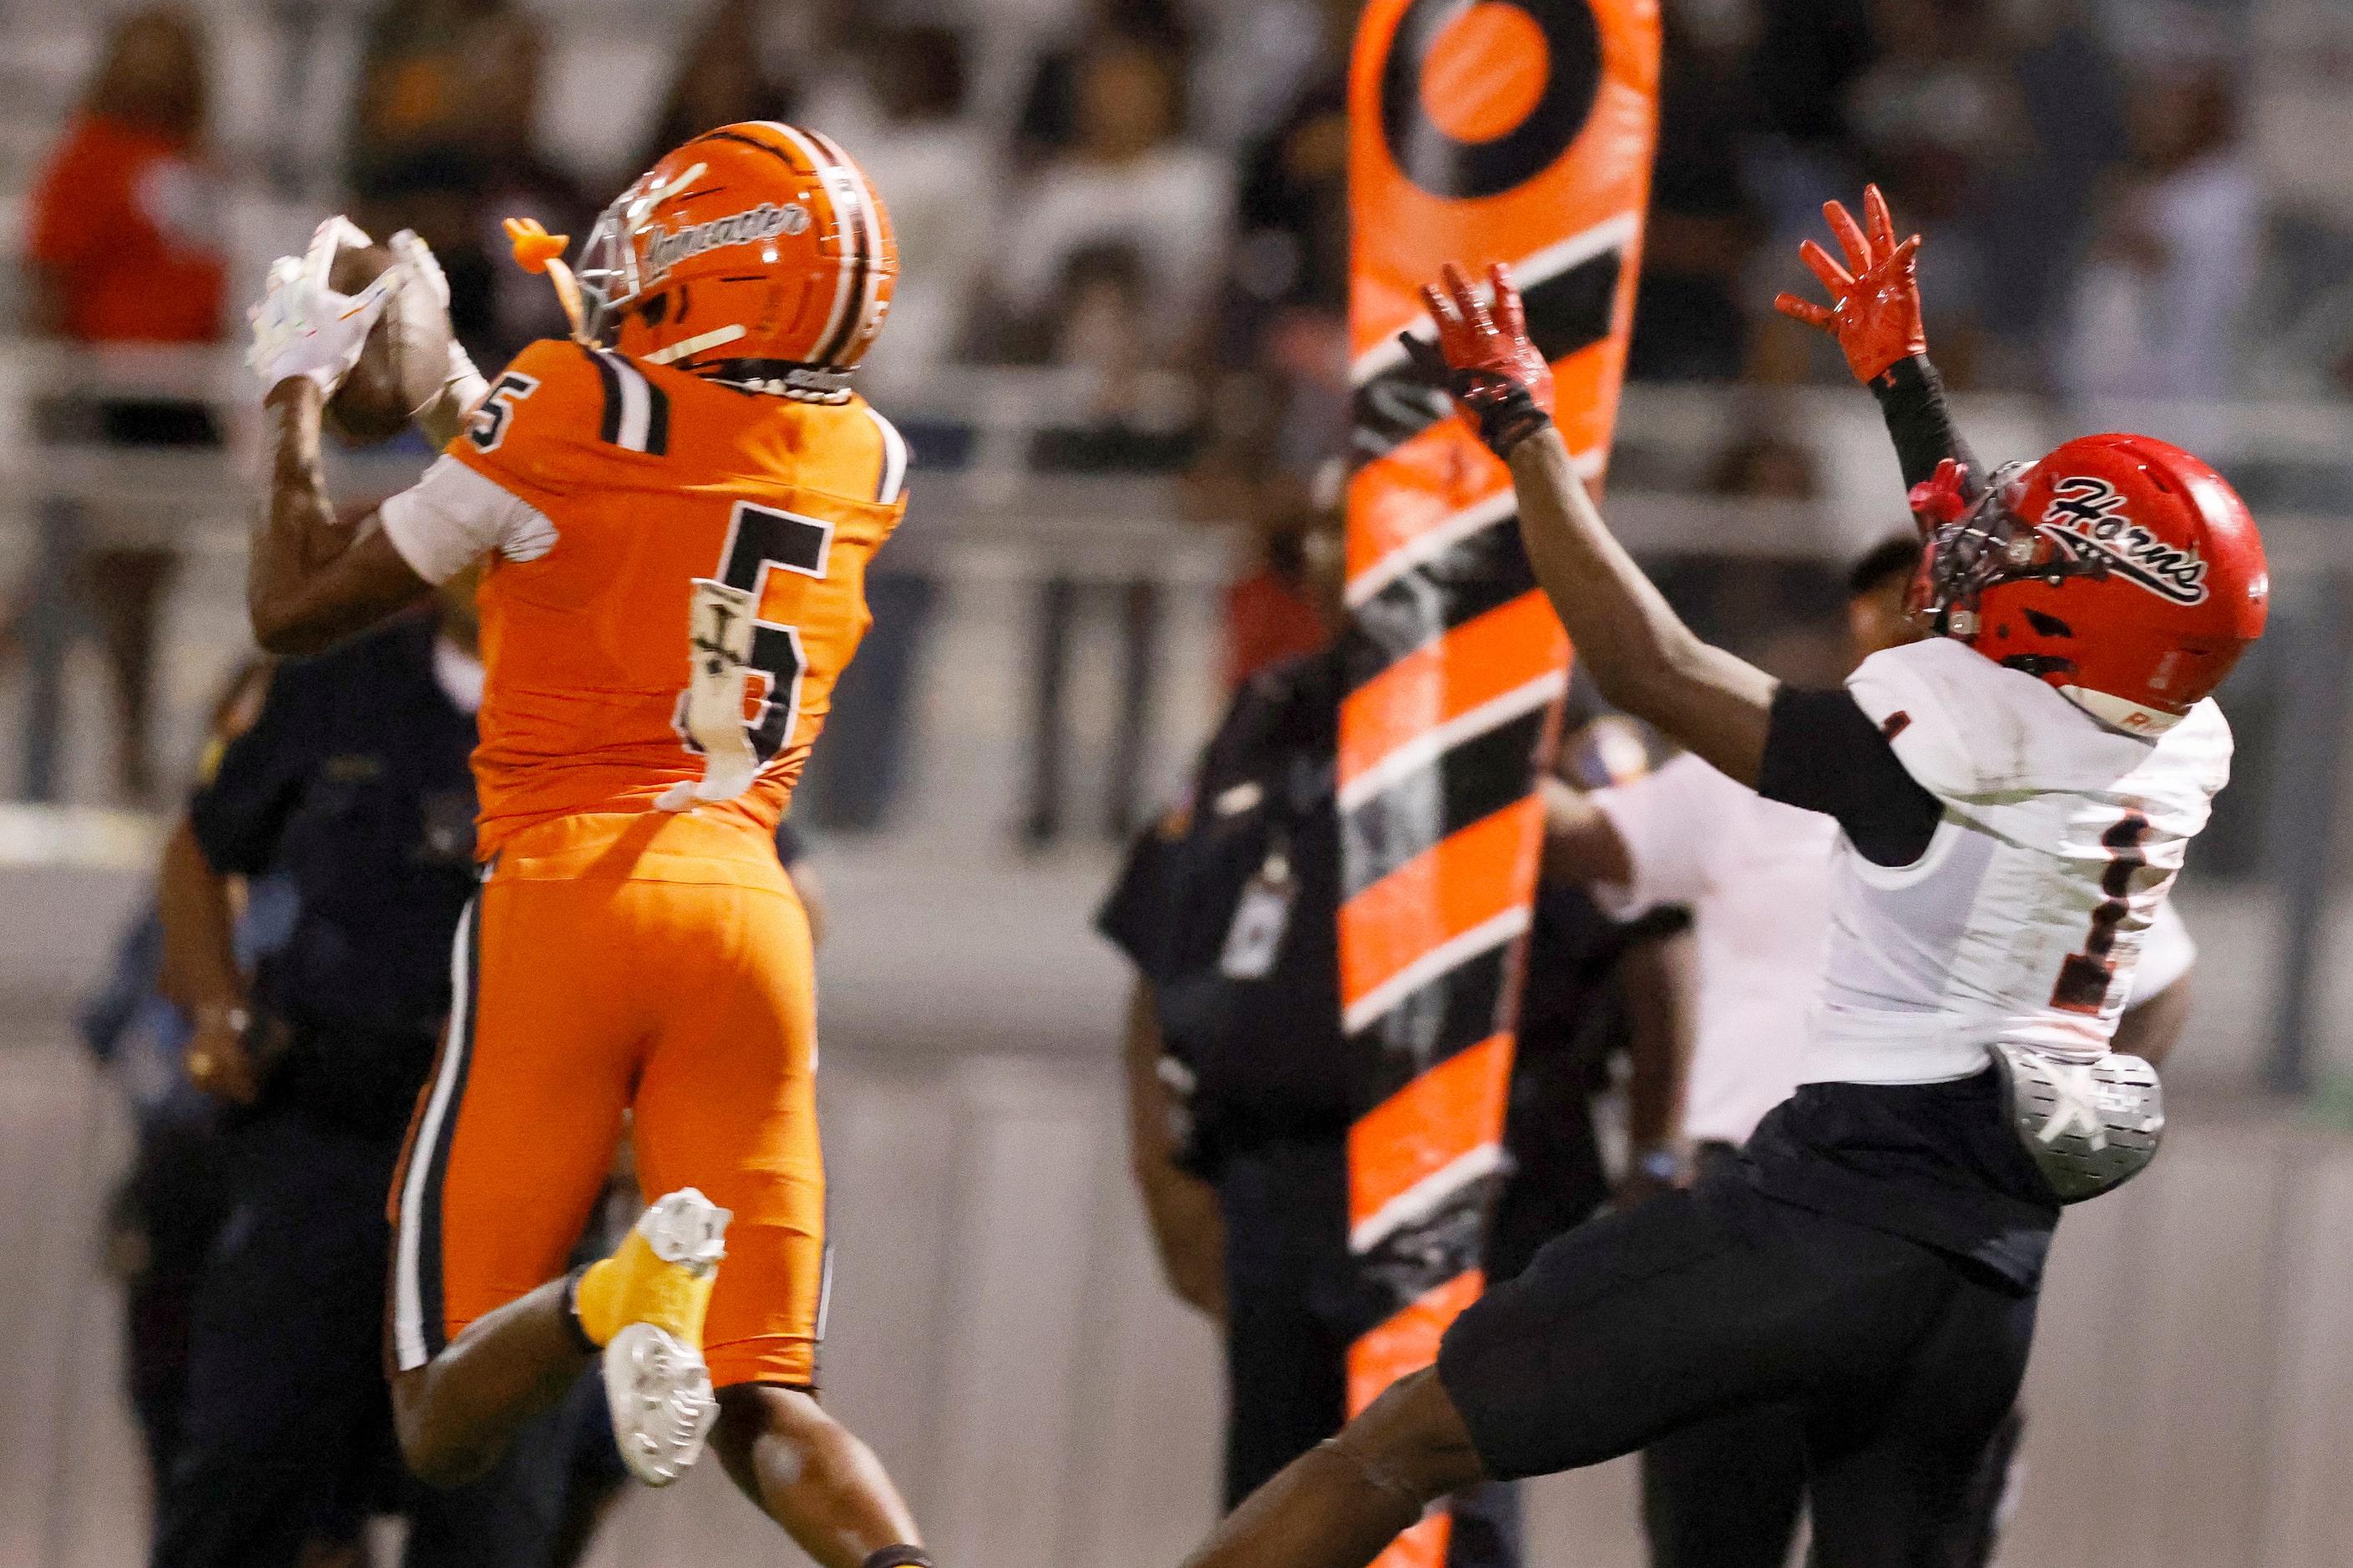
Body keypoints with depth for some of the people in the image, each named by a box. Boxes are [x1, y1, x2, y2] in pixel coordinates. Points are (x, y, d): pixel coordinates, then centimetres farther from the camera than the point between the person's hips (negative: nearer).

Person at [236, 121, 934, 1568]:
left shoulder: (571, 412, -2)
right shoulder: (864, 466, 12)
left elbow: (295, 610, 8)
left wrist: (300, 389, 22)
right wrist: (449, 385, 40)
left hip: (567, 889, -4)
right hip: (748, 901, 4)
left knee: (445, 1432, 2)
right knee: (764, 1409, 7)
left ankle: (621, 1295, -31)